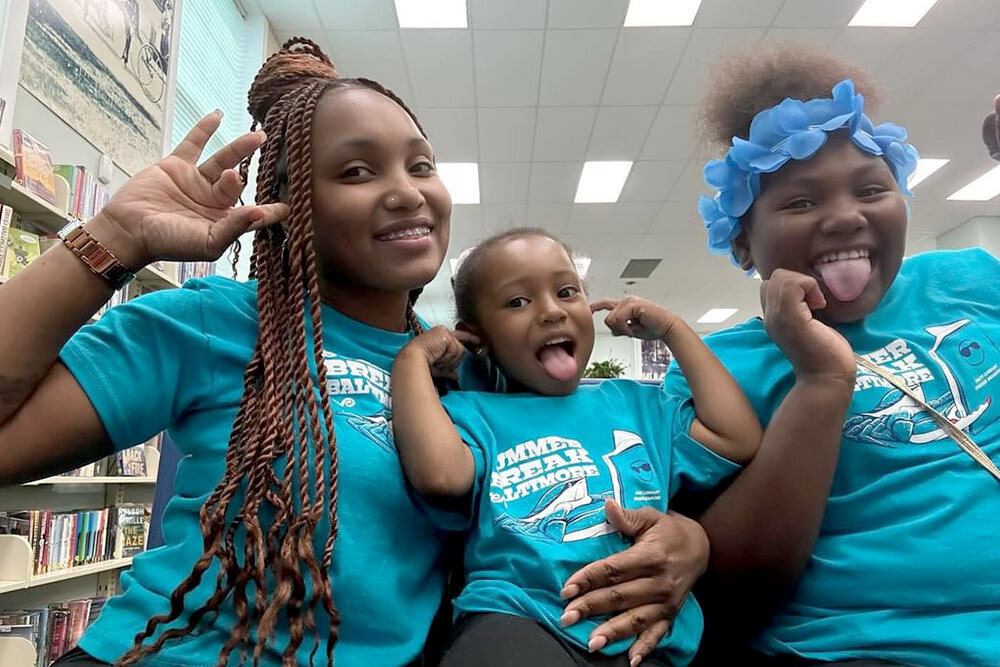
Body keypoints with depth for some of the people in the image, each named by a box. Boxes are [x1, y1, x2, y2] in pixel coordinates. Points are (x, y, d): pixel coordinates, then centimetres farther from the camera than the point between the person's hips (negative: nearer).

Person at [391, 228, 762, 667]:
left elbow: (739, 440, 11)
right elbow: (438, 475, -12)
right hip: (517, 618, -2)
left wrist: (672, 328, 16)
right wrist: (414, 357, 0)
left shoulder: (637, 402, 22)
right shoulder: (473, 412, 10)